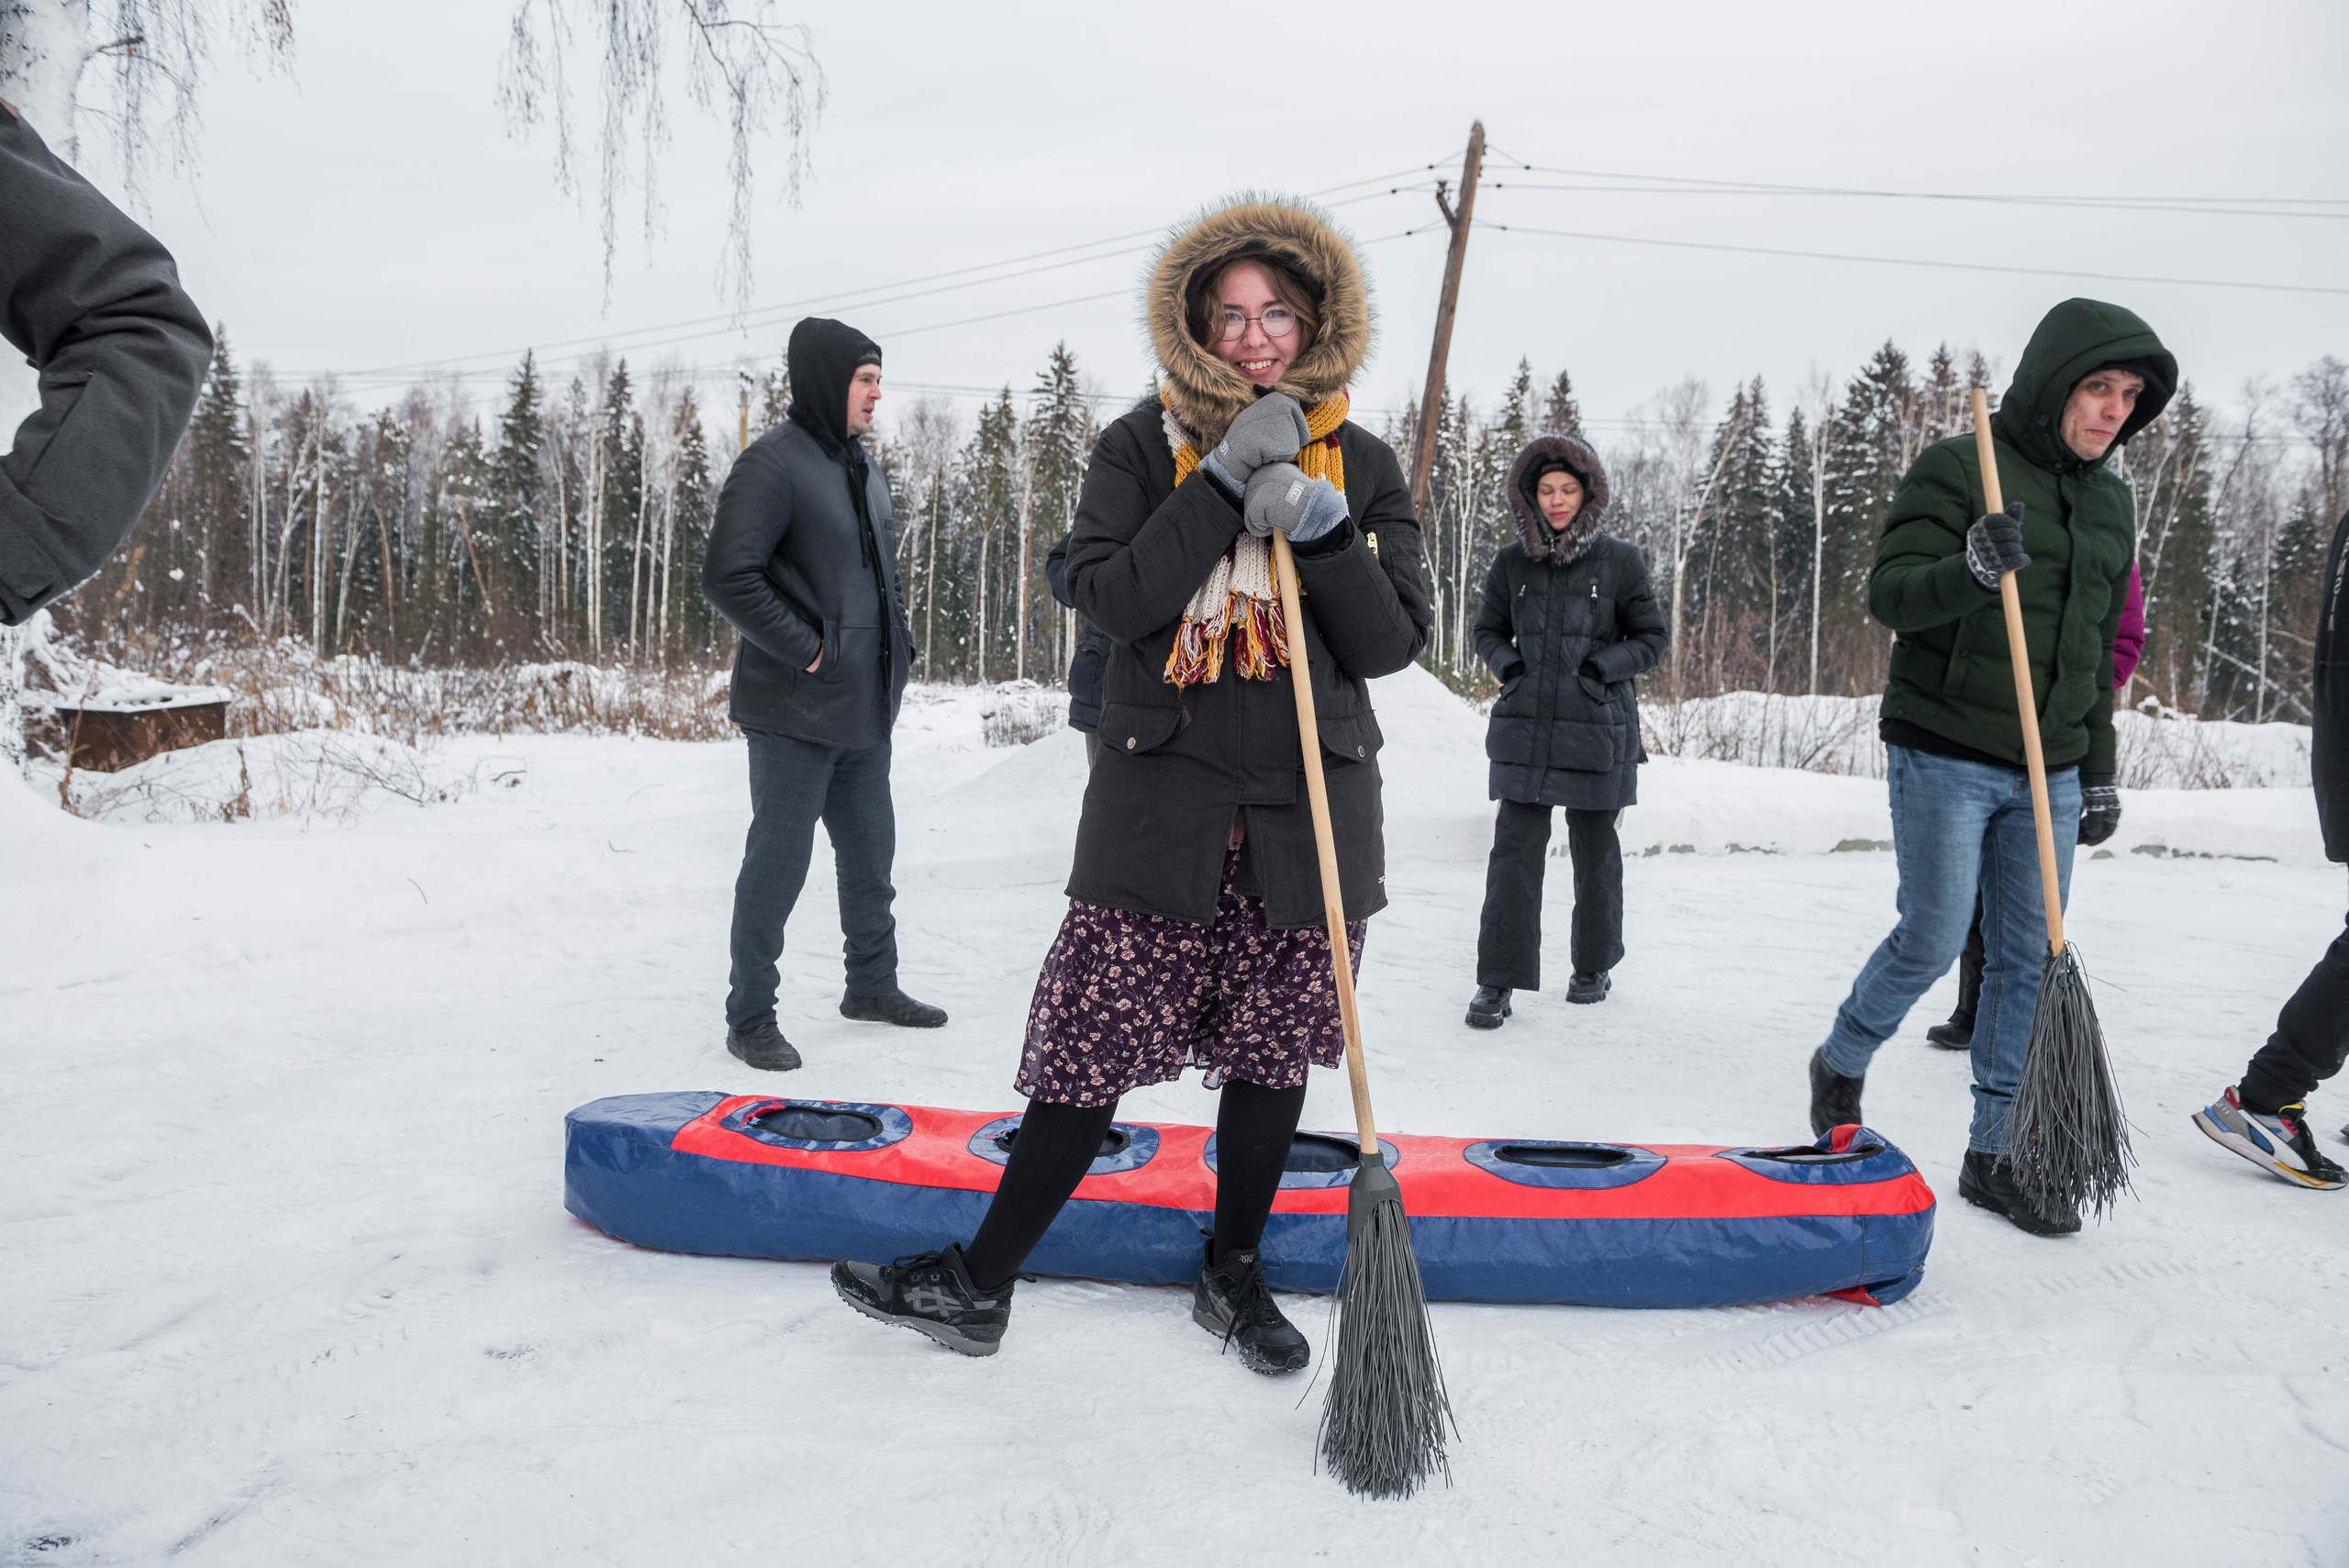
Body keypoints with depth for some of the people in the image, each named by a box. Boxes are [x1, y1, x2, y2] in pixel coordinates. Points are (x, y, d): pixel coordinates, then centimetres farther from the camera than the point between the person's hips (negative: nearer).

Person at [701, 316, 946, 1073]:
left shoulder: (861, 465, 13)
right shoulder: (773, 463, -14)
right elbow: (727, 577, -21)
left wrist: (896, 642, 14)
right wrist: (805, 649, -18)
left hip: (864, 706, 9)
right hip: (796, 708, -8)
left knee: (870, 852, 18)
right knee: (779, 861, -1)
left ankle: (872, 984, 34)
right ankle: (750, 1017, 11)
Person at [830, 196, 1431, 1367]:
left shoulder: (1363, 467, 7)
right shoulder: (1143, 446, 2)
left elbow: (1394, 644, 1)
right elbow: (1107, 599, -12)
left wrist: (1324, 534, -15)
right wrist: (1225, 483, -17)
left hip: (1310, 807, 2)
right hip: (1160, 799, -2)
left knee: (1272, 1049, 11)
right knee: (1092, 1046, -1)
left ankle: (1232, 1275, 31)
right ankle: (977, 1284, 13)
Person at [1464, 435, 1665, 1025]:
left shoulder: (1618, 560, -2)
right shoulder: (1513, 561, 4)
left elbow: (1652, 638, 4)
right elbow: (1488, 629, 17)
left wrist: (1604, 665, -12)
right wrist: (1505, 663, -3)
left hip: (1597, 731, -1)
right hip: (1525, 731, 1)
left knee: (1594, 852, 11)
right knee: (1514, 850, -5)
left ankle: (1594, 966, 30)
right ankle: (1497, 981, 0)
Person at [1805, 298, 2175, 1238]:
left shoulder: (2110, 504, 14)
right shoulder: (1957, 469, -6)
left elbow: (2101, 646, 20)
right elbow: (1888, 593, -13)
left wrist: (2098, 773, 19)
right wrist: (1971, 570, -33)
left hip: (2048, 769, 6)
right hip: (1946, 753, -6)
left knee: (2032, 958, 6)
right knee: (1933, 939, -6)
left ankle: (1995, 1157, 16)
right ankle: (1842, 1065, 23)